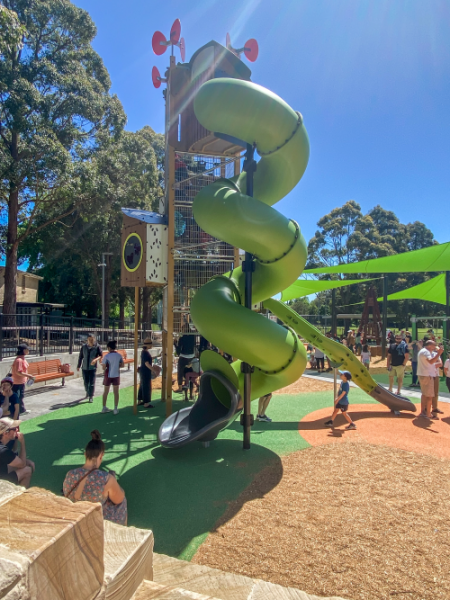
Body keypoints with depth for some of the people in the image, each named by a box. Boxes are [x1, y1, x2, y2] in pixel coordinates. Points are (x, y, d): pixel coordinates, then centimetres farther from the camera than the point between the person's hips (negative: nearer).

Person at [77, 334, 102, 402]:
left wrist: (96, 359, -32)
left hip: (93, 368, -3)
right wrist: (78, 366, 12)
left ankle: (91, 396, 5)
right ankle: (87, 393, 38)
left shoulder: (97, 347, -6)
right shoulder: (83, 347, 3)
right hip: (84, 368, 3)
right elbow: (80, 357, 10)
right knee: (86, 382, 14)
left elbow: (101, 356, -12)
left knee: (92, 383, -6)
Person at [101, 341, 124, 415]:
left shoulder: (106, 356, -13)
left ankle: (104, 407, 24)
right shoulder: (119, 355, -4)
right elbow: (122, 365, 4)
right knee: (116, 392, 7)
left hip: (108, 375, -2)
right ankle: (116, 409, 8)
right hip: (116, 375, 2)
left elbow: (104, 368, -14)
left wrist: (107, 366, 6)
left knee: (105, 392, 14)